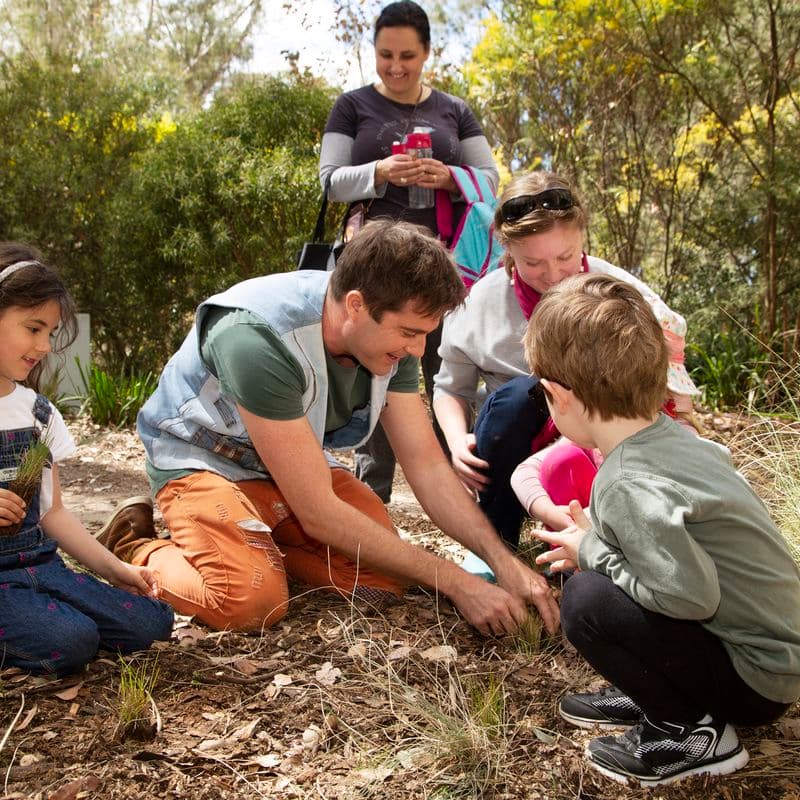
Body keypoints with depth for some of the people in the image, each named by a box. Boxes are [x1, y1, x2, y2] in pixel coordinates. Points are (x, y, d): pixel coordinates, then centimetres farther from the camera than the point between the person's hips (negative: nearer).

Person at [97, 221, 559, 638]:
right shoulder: (260, 339, -36)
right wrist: (458, 584, -28)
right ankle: (140, 549, 0)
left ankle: (260, 542, 10)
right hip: (205, 460, -6)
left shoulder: (390, 337, -15)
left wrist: (505, 562, -21)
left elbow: (428, 466, -8)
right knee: (254, 600, -30)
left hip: (293, 461, 6)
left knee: (386, 579, -14)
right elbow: (319, 513, -32)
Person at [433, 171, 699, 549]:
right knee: (517, 393, -33)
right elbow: (451, 388, 4)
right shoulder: (480, 302, -7)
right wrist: (457, 441, -16)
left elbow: (677, 393, -6)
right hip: (514, 452, 0)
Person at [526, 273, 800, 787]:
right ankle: (655, 694, 14)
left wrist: (591, 552, -16)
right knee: (599, 567, 8)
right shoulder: (675, 435, -2)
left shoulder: (627, 488, -28)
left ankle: (693, 732, -4)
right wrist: (594, 541, 7)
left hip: (755, 680, -8)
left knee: (587, 599, -21)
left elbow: (690, 595, -33)